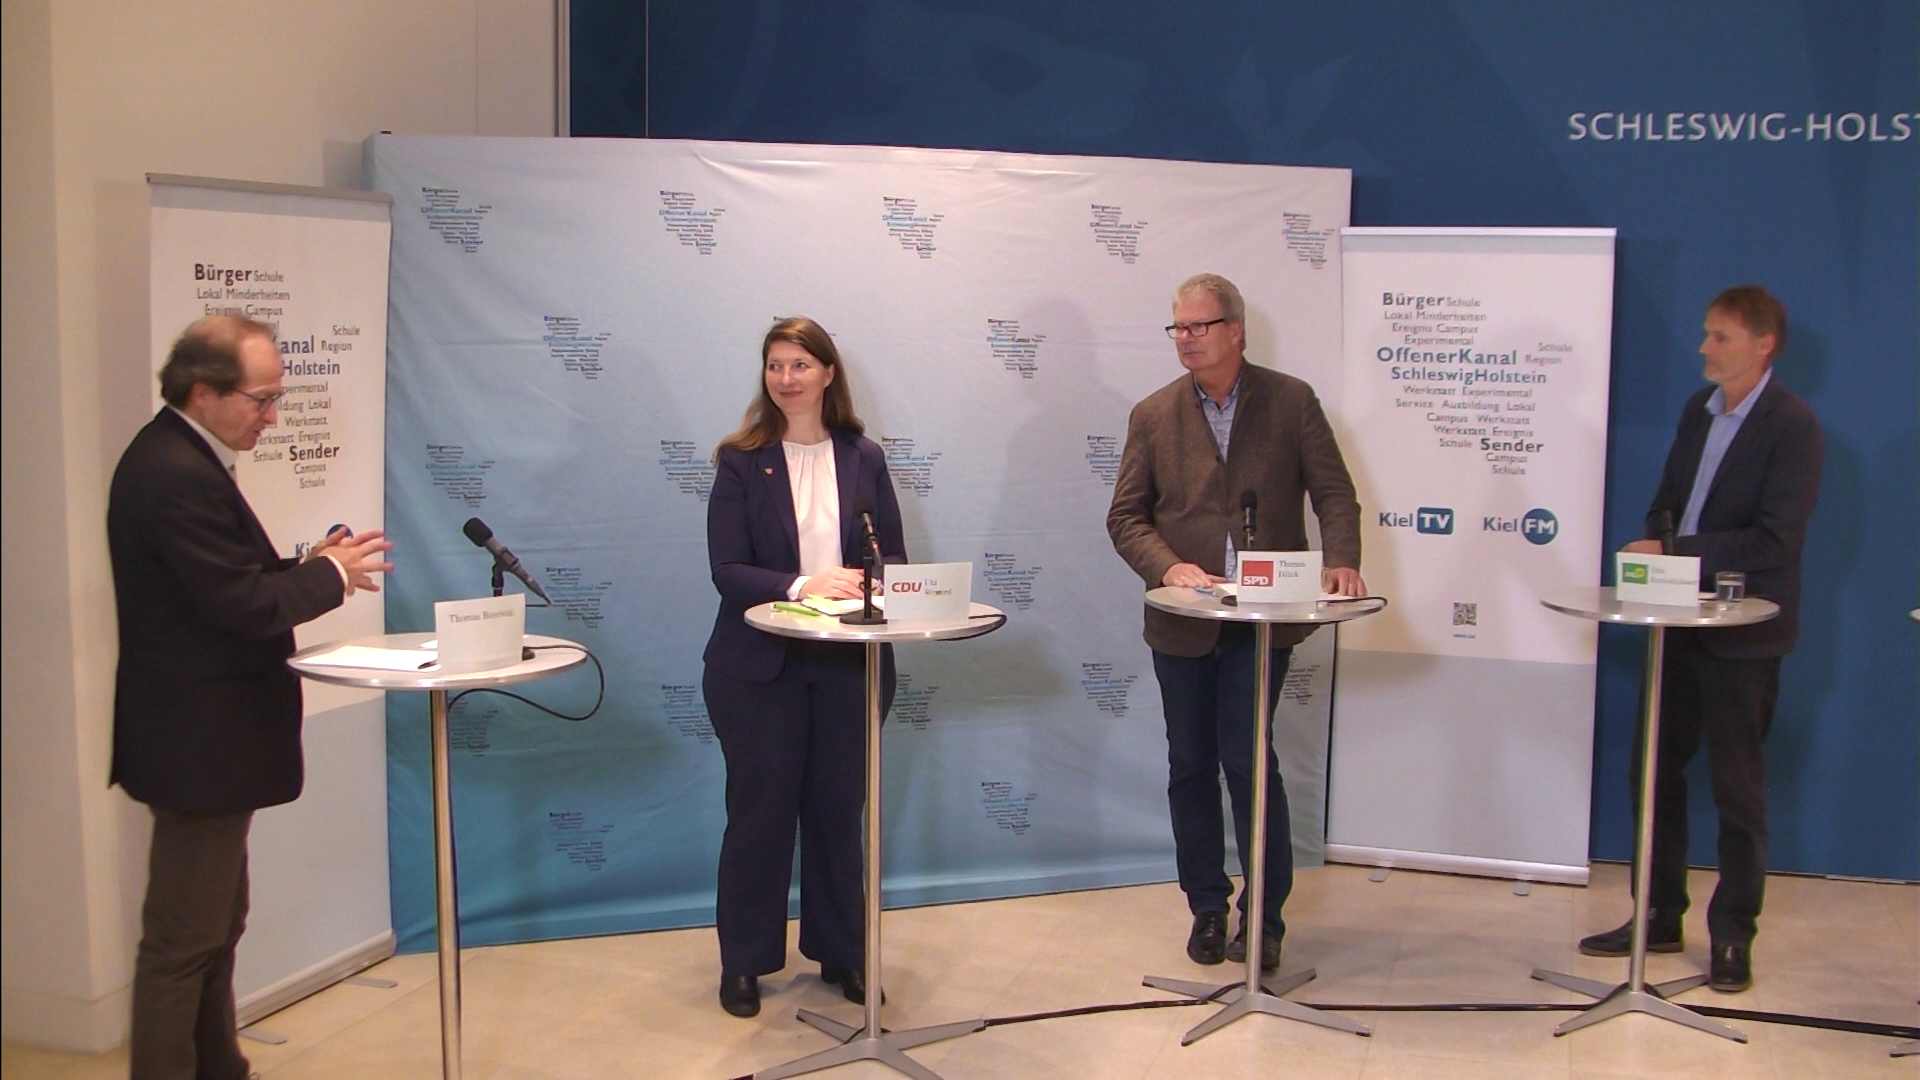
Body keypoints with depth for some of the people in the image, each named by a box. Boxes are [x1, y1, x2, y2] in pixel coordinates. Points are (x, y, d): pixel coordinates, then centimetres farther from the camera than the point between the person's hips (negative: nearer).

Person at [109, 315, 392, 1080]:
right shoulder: (179, 475, -22)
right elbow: (244, 605, -25)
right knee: (184, 937, 0)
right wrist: (332, 574, -11)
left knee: (214, 924, 20)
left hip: (201, 737, 11)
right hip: (201, 741, -11)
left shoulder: (176, 458, 11)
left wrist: (310, 565, 2)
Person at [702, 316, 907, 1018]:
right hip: (760, 664, -2)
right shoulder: (742, 462, -3)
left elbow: (894, 556, 4)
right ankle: (744, 961, 19)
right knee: (760, 811, 6)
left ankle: (841, 954, 25)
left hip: (850, 663, 2)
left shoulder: (864, 458, 4)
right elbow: (727, 570, -11)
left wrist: (864, 583, -19)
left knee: (839, 810, 11)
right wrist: (803, 585, -26)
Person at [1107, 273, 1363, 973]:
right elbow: (1126, 517, 2)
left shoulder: (1291, 402, 1)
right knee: (1191, 766, 9)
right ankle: (1207, 910, 24)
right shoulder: (1154, 415, 5)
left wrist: (1341, 561, -18)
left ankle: (1264, 917, 8)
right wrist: (1169, 568, -15)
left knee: (1247, 759, -8)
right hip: (1182, 621, 3)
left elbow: (1334, 494, -1)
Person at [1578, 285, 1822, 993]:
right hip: (1679, 621, 7)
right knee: (1655, 769, 12)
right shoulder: (1699, 408, 9)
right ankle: (1658, 918, 25)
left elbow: (1775, 541, -21)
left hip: (1743, 634, -7)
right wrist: (1653, 547, -6)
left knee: (1737, 787, 4)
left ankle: (1733, 936, 17)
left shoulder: (1791, 426, -14)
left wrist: (1674, 553, -21)